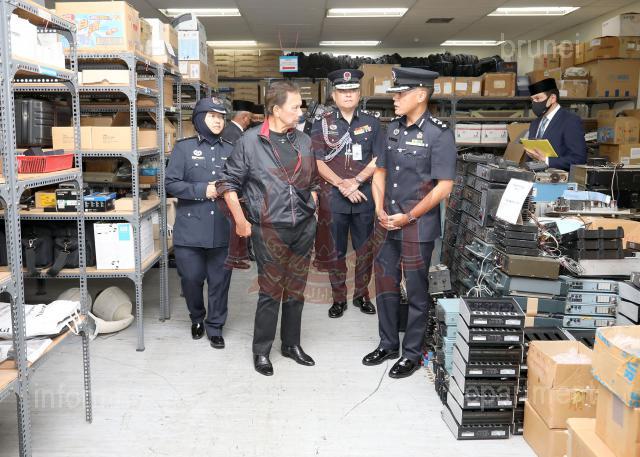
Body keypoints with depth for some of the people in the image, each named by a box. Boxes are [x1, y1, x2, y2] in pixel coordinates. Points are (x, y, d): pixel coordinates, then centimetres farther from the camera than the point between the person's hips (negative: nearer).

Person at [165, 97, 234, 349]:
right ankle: (197, 318, 34)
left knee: (220, 281, 7)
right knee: (191, 278, 6)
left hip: (222, 229, 2)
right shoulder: (184, 148, 2)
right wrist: (203, 190, -13)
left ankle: (215, 327, 23)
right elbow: (171, 183, -4)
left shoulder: (230, 150, 10)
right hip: (191, 228, -2)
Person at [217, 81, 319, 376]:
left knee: (296, 290, 13)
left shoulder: (303, 142, 9)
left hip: (304, 228, 5)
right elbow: (229, 182, -3)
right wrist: (241, 221, -5)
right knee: (271, 291, 1)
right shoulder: (250, 141, -7)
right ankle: (261, 351, 18)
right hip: (270, 230, -5)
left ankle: (292, 344, 29)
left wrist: (313, 212, 11)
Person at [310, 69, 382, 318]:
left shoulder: (371, 123, 7)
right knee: (335, 251, 8)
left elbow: (379, 159, 1)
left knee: (366, 249, 10)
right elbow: (317, 162, -4)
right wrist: (341, 185, -14)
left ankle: (362, 294, 27)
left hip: (365, 197, 1)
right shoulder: (322, 124, 3)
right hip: (333, 199, -1)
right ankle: (339, 298, 22)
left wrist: (356, 181, -13)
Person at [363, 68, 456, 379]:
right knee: (385, 284, 15)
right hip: (387, 224, 6)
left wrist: (409, 217, -14)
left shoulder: (439, 134, -12)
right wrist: (380, 209, -1)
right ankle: (388, 344, 32)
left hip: (418, 226, -6)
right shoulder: (393, 129, 8)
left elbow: (444, 186, -15)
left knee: (416, 291, 7)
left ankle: (412, 353, 22)